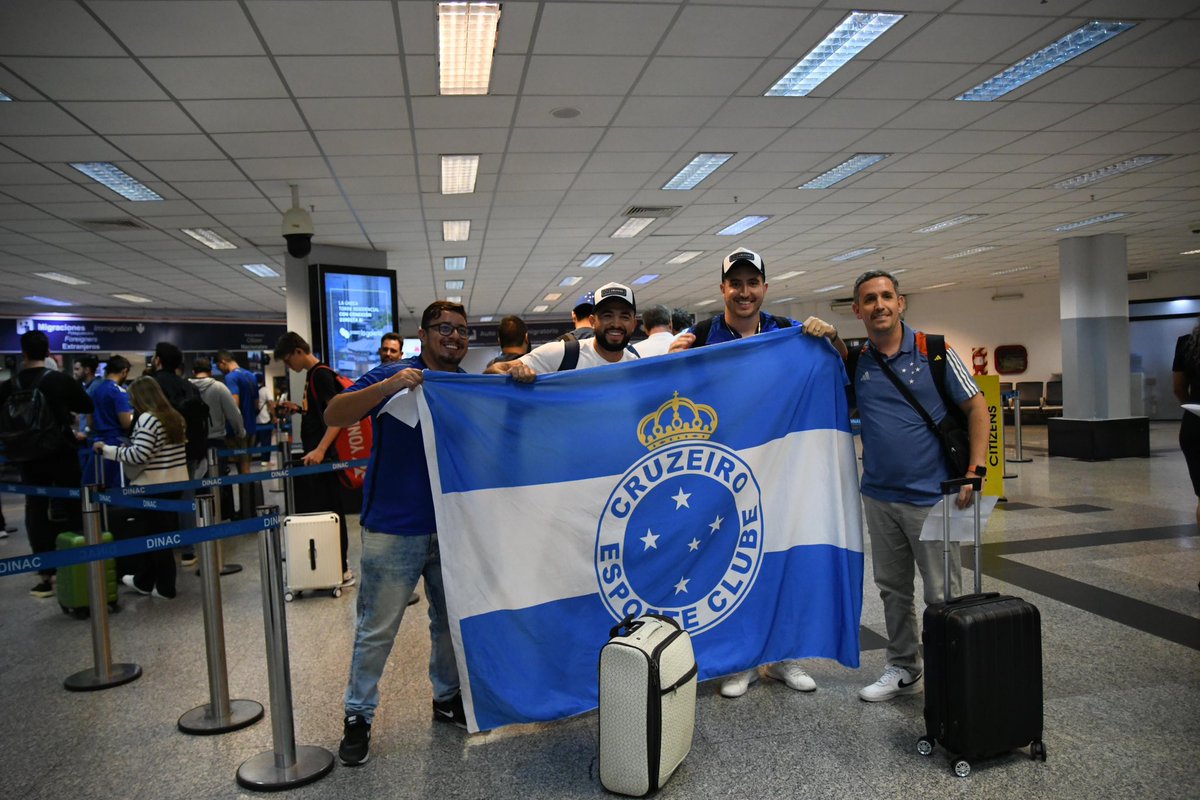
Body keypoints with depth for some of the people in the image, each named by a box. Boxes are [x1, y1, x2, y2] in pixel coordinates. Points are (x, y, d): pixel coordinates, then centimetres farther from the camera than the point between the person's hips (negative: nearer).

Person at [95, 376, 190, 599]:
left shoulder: (147, 419, -14)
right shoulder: (175, 417, 11)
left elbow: (138, 455, -20)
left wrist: (107, 449, -10)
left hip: (153, 486, -8)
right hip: (176, 482, 8)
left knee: (153, 536, 5)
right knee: (165, 534, 13)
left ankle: (165, 587, 15)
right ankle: (143, 580, 24)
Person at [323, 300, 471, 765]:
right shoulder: (394, 375, -5)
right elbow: (333, 416, -15)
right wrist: (389, 386, -29)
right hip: (394, 529, -4)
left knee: (451, 620, 18)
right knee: (376, 629, 4)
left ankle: (447, 698, 37)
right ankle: (358, 717, 21)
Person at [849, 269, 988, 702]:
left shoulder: (934, 351, -6)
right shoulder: (855, 363, 3)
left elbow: (976, 407, -3)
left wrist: (975, 471, -12)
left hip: (931, 496, -4)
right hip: (878, 497, 4)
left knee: (943, 595, 3)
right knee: (893, 589, 15)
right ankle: (903, 669, 30)